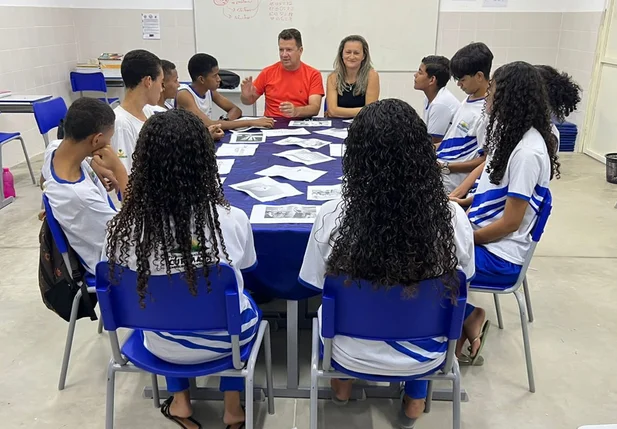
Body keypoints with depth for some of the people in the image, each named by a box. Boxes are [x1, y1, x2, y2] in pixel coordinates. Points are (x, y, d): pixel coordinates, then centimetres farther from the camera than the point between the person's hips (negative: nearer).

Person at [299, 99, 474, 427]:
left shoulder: (331, 217, -25)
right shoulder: (453, 218, -23)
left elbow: (320, 286, -7)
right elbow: (458, 282, -3)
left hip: (353, 354, 0)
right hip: (424, 356, 1)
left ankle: (342, 384, 44)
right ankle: (415, 398, 38)